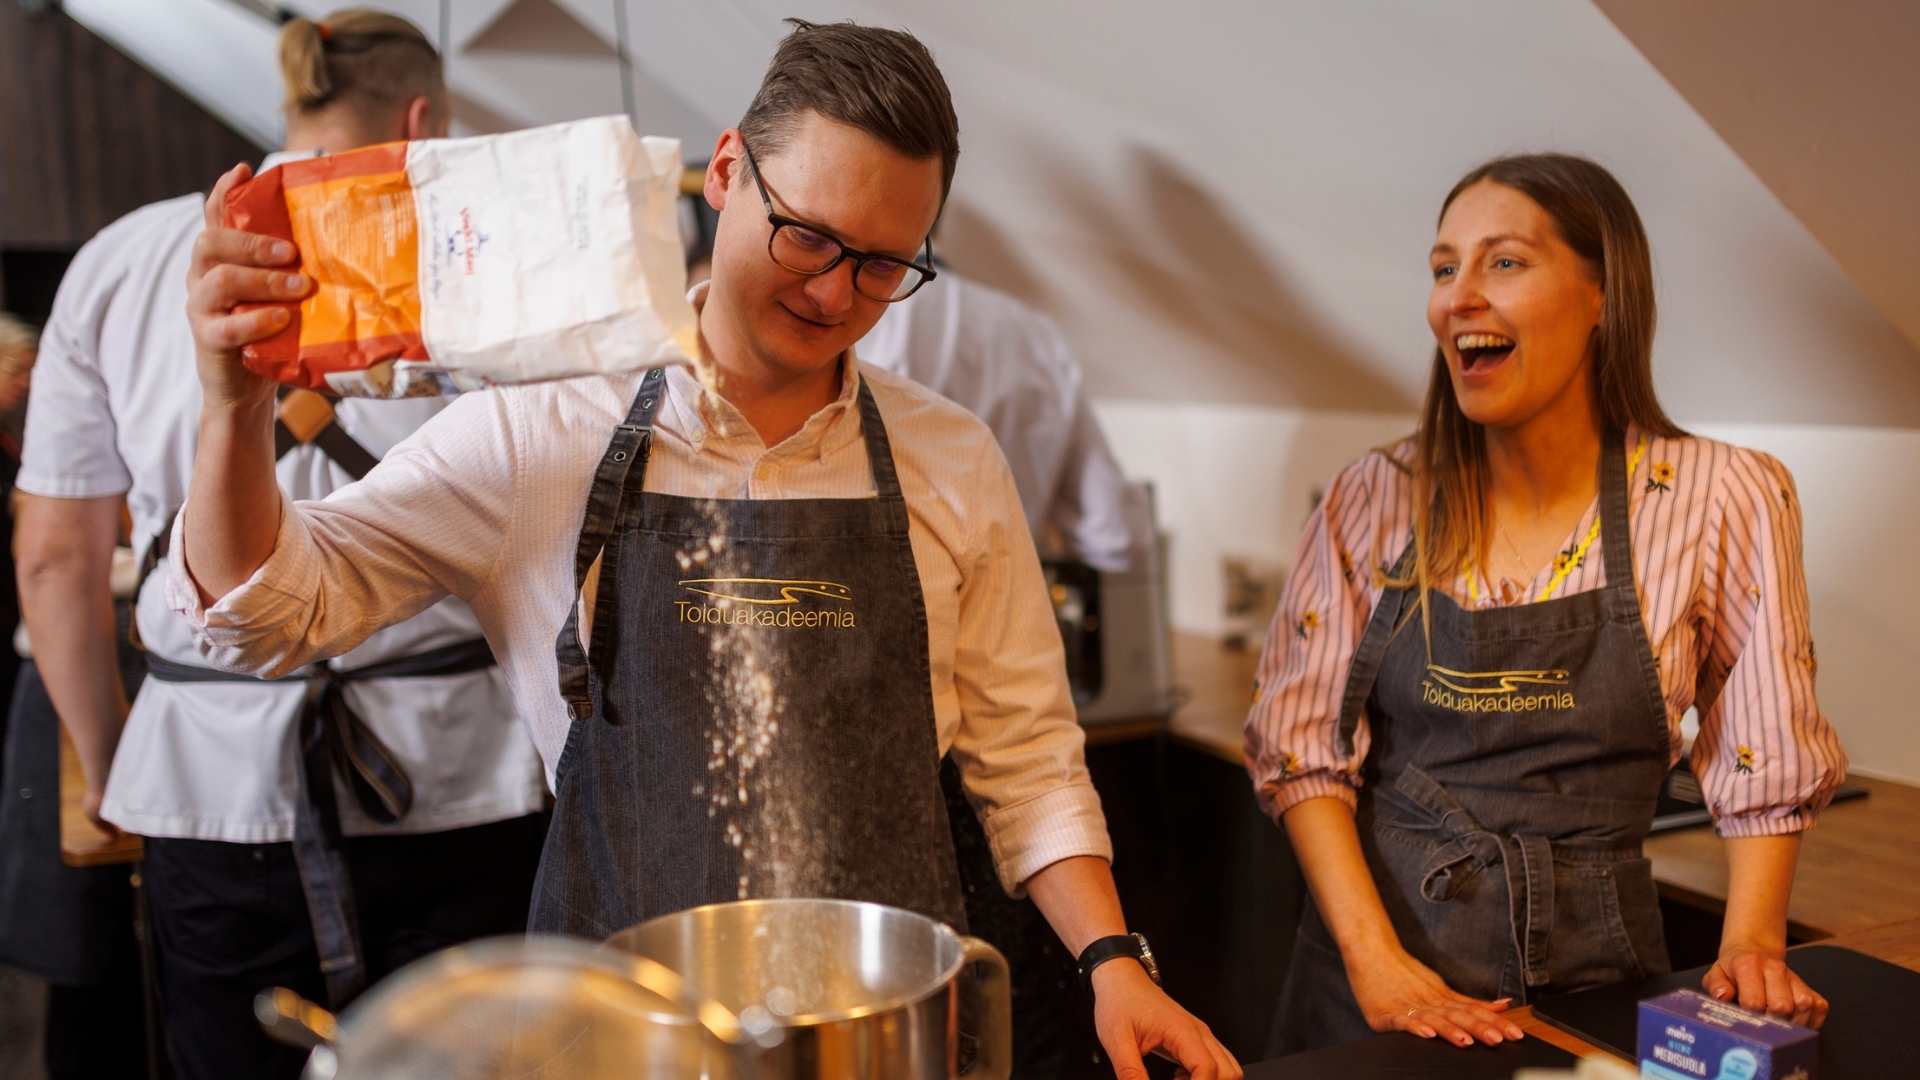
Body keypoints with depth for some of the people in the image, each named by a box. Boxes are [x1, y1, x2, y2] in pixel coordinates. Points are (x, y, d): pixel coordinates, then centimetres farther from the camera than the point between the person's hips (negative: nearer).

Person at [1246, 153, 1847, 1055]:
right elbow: (1302, 747, -5)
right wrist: (1374, 957, -14)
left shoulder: (1724, 500, -7)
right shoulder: (1375, 499, -4)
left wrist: (1751, 945, -12)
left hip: (1584, 969, -1)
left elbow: (1765, 768, 0)